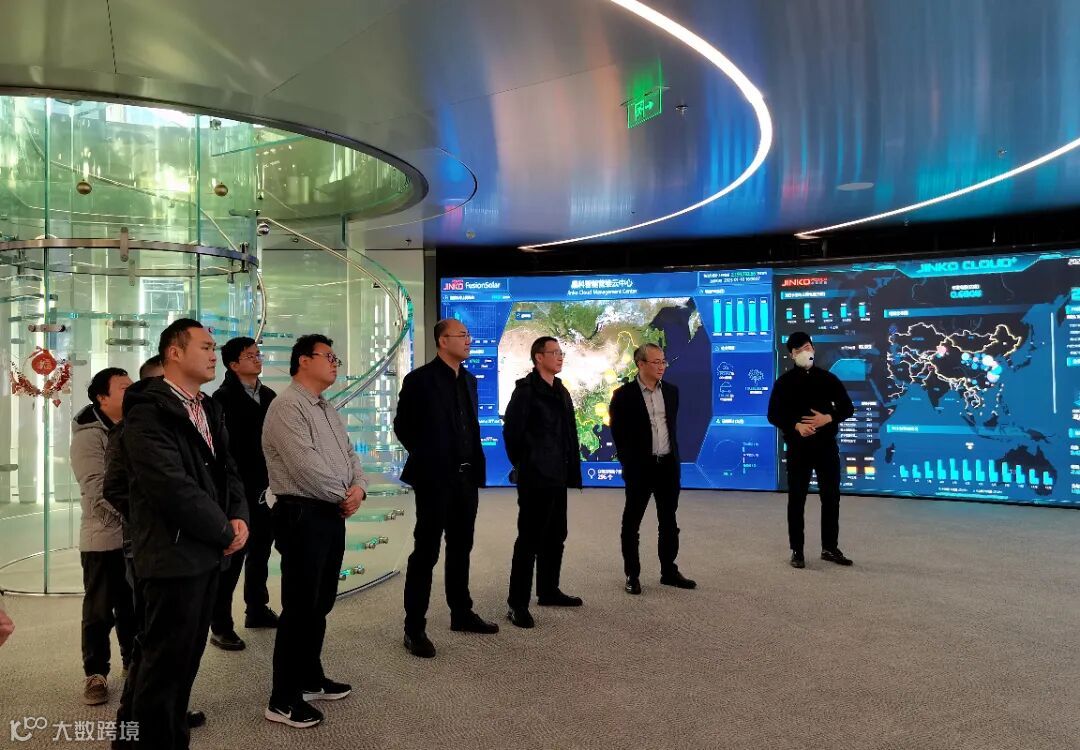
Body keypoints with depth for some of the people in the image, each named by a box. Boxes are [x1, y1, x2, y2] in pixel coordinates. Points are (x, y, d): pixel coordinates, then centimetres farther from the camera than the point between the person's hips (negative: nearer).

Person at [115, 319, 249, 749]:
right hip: (173, 554, -8)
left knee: (186, 658, 17)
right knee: (164, 663, 4)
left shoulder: (208, 409, 12)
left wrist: (238, 516, -4)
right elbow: (172, 487, -23)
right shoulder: (148, 410, -15)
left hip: (207, 551, 8)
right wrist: (225, 532, -14)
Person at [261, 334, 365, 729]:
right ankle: (283, 700, 10)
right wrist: (343, 496, -10)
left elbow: (350, 454, 15)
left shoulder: (330, 411, 17)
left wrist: (358, 487, -5)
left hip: (332, 515, 9)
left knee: (320, 604, 18)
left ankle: (310, 678, 33)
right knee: (299, 607, -2)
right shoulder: (287, 407, -13)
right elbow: (306, 465, -21)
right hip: (303, 515, -9)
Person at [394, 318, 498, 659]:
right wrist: (426, 458, 0)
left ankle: (461, 614, 31)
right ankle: (414, 629, 8)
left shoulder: (468, 379, 11)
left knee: (461, 549, 17)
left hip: (466, 477, 7)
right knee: (425, 553, -1)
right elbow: (402, 425, -4)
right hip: (435, 478, -7)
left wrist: (476, 463, 9)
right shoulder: (419, 379, -9)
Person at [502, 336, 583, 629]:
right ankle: (517, 604, 2)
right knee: (529, 539, -5)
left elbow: (568, 433, 15)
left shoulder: (561, 391, 14)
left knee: (555, 536, 15)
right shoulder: (526, 389, -10)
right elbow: (512, 431, -14)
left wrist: (571, 468, 8)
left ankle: (548, 591, 30)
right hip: (535, 477, -8)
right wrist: (523, 465, -6)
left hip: (557, 476, 8)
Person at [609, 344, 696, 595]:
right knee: (632, 523, 5)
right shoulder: (624, 395, -9)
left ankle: (669, 571, 25)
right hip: (640, 467, -5)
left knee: (669, 522, 12)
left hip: (668, 465, 5)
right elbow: (619, 435, -5)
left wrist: (674, 457, 14)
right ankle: (632, 575, 15)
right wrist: (629, 464, -3)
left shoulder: (671, 391, 6)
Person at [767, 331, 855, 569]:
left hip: (827, 446, 2)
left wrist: (828, 418, -13)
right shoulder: (784, 382, -1)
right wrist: (796, 426, -19)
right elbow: (773, 415, -3)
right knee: (796, 499, 3)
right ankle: (797, 551, 12)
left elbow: (847, 407, 7)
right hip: (798, 447, -2)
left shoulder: (828, 378, 5)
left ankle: (830, 548, 22)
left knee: (831, 497, 8)